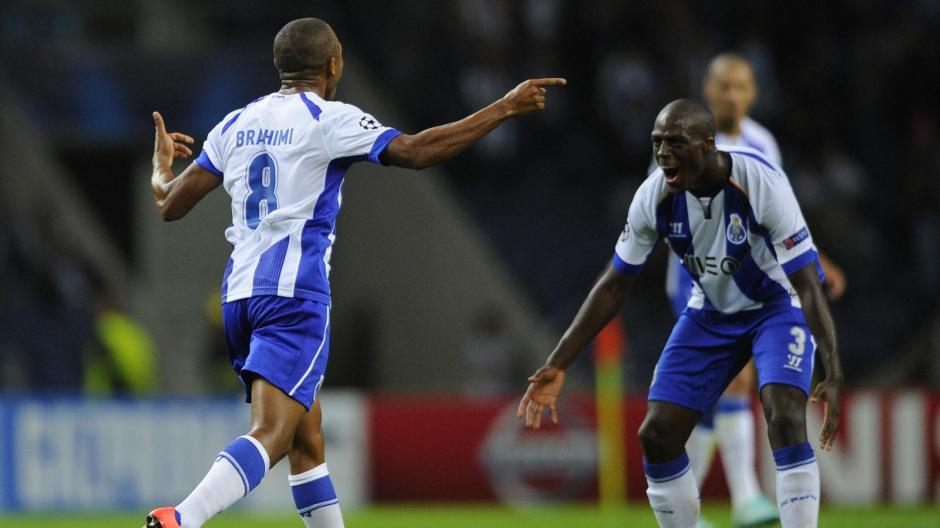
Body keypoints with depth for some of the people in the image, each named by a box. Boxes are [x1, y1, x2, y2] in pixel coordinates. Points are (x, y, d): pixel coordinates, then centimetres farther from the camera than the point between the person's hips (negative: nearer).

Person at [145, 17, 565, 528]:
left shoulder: (236, 125, 14)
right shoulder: (328, 120, -3)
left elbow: (170, 203, 14)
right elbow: (416, 151, -13)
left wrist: (162, 165, 38)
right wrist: (504, 108, -7)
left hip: (240, 294, 7)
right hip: (295, 294, -7)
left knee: (306, 440, 16)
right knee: (270, 435, -18)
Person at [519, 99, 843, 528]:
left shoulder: (761, 183, -31)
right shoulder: (654, 196, -18)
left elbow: (807, 283, -28)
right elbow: (613, 286, -5)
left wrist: (833, 375, -35)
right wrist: (557, 366, -9)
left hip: (777, 305, -5)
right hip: (712, 311, 5)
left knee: (785, 420, -28)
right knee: (657, 436, -5)